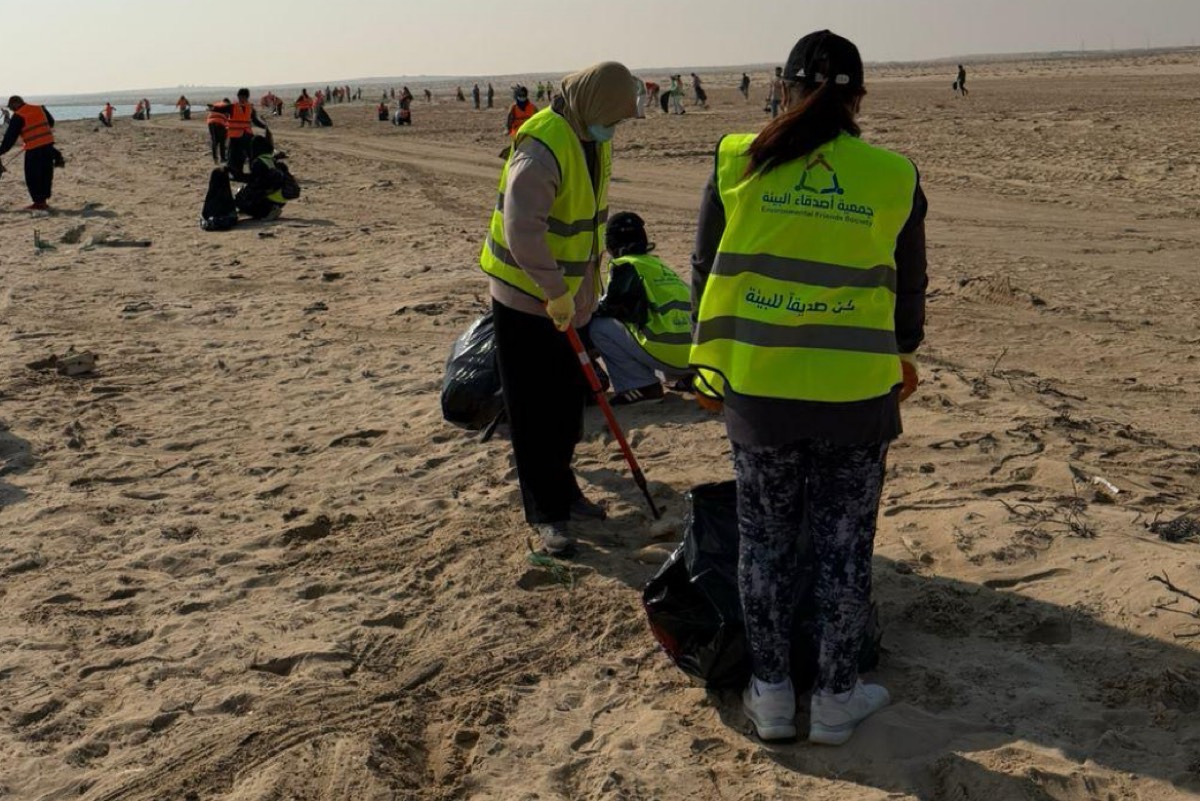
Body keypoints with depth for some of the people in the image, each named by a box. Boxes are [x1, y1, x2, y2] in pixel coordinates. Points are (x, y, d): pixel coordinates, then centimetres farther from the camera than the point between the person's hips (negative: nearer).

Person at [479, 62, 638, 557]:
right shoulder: (542, 147, -25)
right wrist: (557, 293, -28)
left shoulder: (595, 140, 6)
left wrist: (587, 286, 19)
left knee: (568, 403, 17)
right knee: (534, 412, 0)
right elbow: (523, 230, -33)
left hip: (569, 297, 9)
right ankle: (545, 513, 8)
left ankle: (563, 491, 32)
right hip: (526, 297, -9)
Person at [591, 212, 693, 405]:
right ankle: (684, 375, 16)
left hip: (665, 351, -8)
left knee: (598, 327, 3)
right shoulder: (657, 264, 25)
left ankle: (640, 386, -4)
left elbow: (610, 307, 2)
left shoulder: (626, 266, 2)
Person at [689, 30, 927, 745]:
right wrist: (904, 355, 29)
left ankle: (772, 695, 26)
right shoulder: (892, 177, -2)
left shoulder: (738, 165, -4)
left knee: (766, 544, 14)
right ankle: (837, 699, 26)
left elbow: (706, 273, 5)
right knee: (844, 549, 13)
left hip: (759, 389, 1)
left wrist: (722, 354, 23)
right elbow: (909, 289, 9)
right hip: (858, 392, 0)